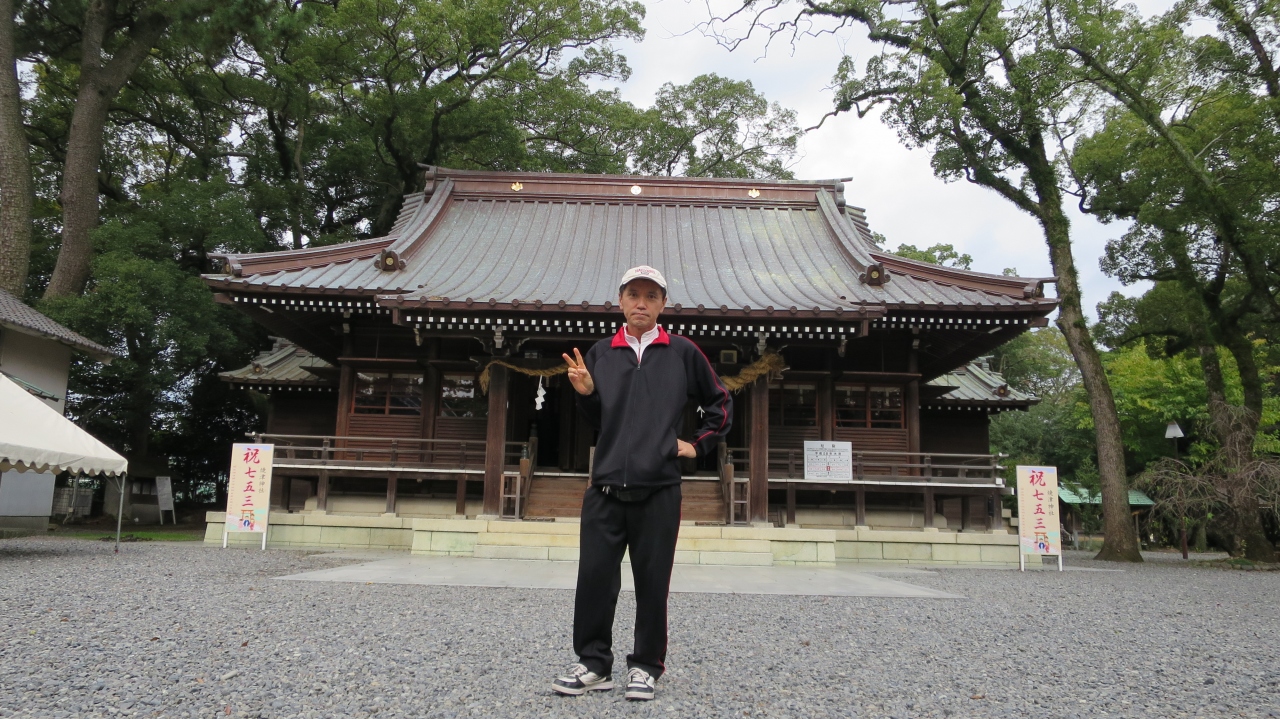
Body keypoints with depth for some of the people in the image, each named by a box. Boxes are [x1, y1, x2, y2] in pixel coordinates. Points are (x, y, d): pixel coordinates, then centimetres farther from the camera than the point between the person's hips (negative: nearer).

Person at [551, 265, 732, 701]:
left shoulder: (683, 352, 5)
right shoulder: (600, 353, 10)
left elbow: (720, 403, 15)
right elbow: (595, 421, 14)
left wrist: (699, 445, 8)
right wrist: (585, 393, -5)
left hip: (659, 489, -1)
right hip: (605, 488, 2)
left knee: (652, 582, 5)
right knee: (595, 577, 2)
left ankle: (645, 666, 20)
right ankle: (594, 664, 17)